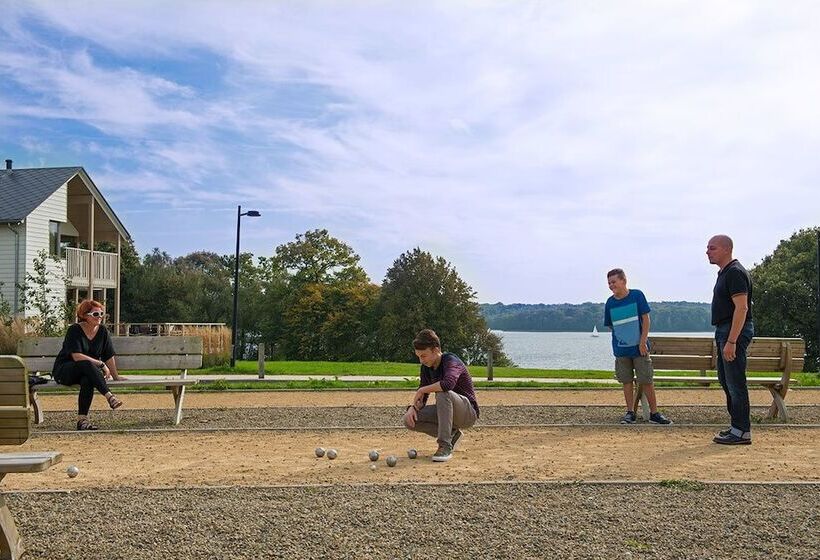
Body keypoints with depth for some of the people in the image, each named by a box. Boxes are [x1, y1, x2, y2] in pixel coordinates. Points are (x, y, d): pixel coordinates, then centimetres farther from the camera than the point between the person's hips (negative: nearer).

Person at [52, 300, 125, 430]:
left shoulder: (102, 330, 2)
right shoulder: (75, 330, -13)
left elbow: (109, 356, 6)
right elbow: (77, 356, -23)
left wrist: (116, 376, 5)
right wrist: (101, 364, -23)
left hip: (87, 371, 4)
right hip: (63, 371, -4)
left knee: (87, 380, -34)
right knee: (87, 364, -37)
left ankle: (82, 419, -35)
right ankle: (109, 396, -44)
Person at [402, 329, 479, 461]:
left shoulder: (451, 361, -21)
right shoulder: (426, 367, 3)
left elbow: (449, 383, -44)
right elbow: (421, 398, 8)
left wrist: (422, 390, -29)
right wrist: (413, 407, -15)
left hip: (469, 413, -8)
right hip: (446, 412, 8)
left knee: (443, 393, -37)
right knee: (409, 420, -10)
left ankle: (445, 446, -30)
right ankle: (451, 434, 4)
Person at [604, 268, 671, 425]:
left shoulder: (637, 295, -6)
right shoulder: (610, 303, 1)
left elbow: (646, 319, -6)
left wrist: (643, 341, -11)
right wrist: (621, 338, 2)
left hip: (639, 348, -2)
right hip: (621, 350, 3)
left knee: (647, 381, 2)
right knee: (627, 381, 7)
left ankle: (654, 413, 10)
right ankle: (630, 413, 15)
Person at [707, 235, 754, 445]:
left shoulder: (735, 273, -15)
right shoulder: (724, 272, 17)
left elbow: (742, 308, -22)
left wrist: (731, 342, -26)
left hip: (735, 332, -11)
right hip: (724, 331, 11)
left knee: (735, 382, -7)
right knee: (725, 380, 14)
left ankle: (742, 432, -1)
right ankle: (737, 426, 22)